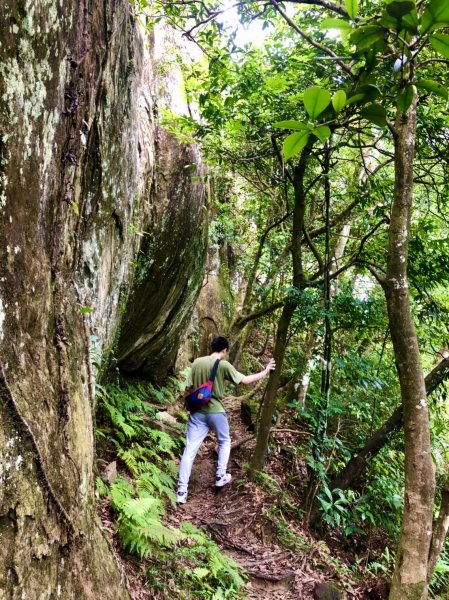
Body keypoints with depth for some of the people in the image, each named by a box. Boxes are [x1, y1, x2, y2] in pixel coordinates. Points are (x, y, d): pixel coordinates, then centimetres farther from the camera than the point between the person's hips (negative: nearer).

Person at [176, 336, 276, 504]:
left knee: (190, 449, 2)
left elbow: (189, 388, 3)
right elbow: (245, 381, -8)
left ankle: (182, 490, 1)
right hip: (216, 411, -3)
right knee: (224, 442, 25)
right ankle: (220, 476, 28)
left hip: (198, 412, 3)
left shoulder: (197, 362, 1)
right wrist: (265, 372, 2)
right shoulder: (224, 365, -10)